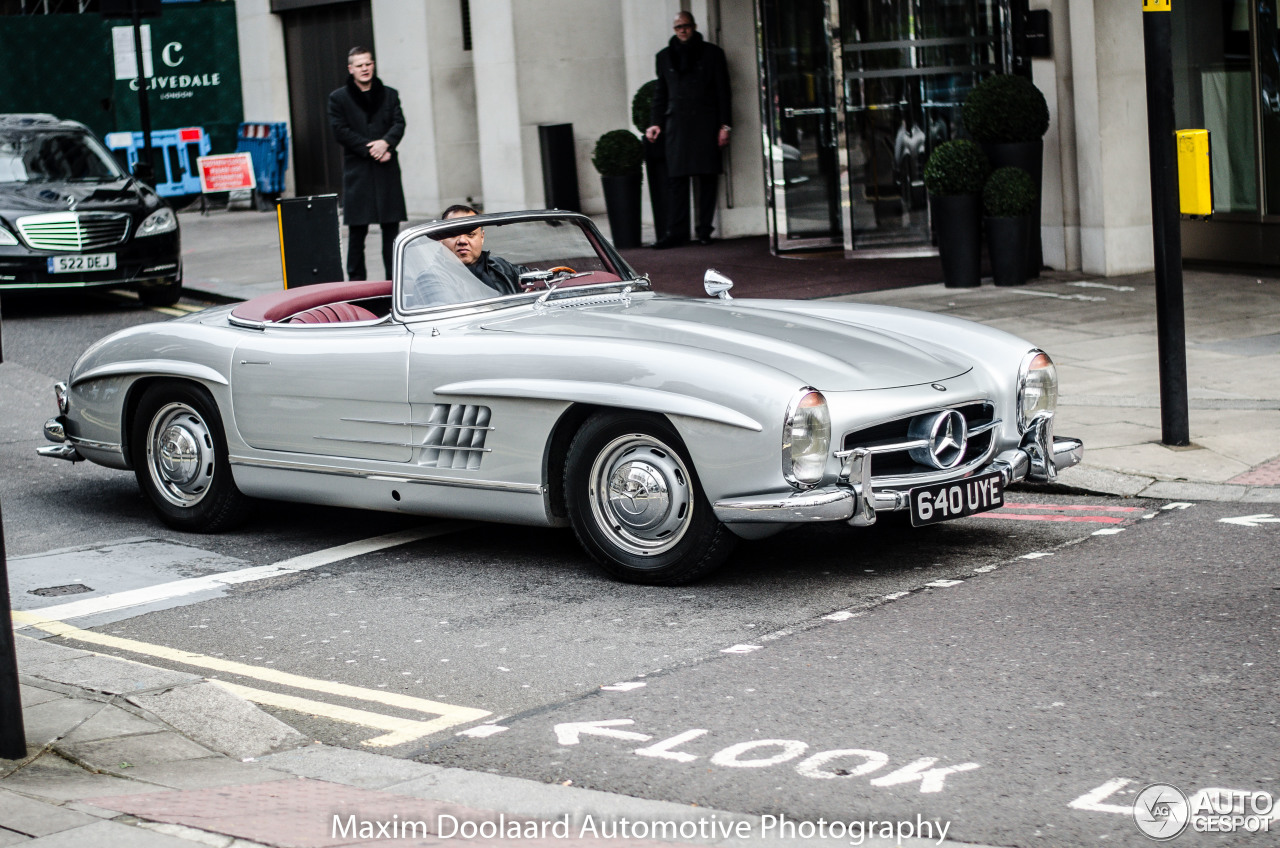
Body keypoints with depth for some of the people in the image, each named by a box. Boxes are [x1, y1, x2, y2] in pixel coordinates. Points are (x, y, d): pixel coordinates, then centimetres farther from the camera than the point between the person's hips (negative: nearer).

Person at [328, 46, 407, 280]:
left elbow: (399, 124, 4)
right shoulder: (338, 98, 6)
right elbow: (340, 131, -4)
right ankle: (356, 280, 2)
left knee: (391, 226, 2)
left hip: (387, 170, 2)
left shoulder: (389, 95, 14)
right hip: (357, 171, -2)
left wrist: (385, 142, -17)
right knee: (357, 229, -2)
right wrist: (369, 149, -12)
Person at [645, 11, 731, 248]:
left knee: (708, 179, -3)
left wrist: (724, 125, -1)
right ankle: (676, 232, -7)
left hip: (706, 123, -1)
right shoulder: (664, 57, 15)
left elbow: (723, 91, 6)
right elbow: (660, 93, 19)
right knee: (676, 178, -6)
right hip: (677, 124, 1)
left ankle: (705, 229, 3)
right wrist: (655, 122, 7)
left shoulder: (712, 53, 8)